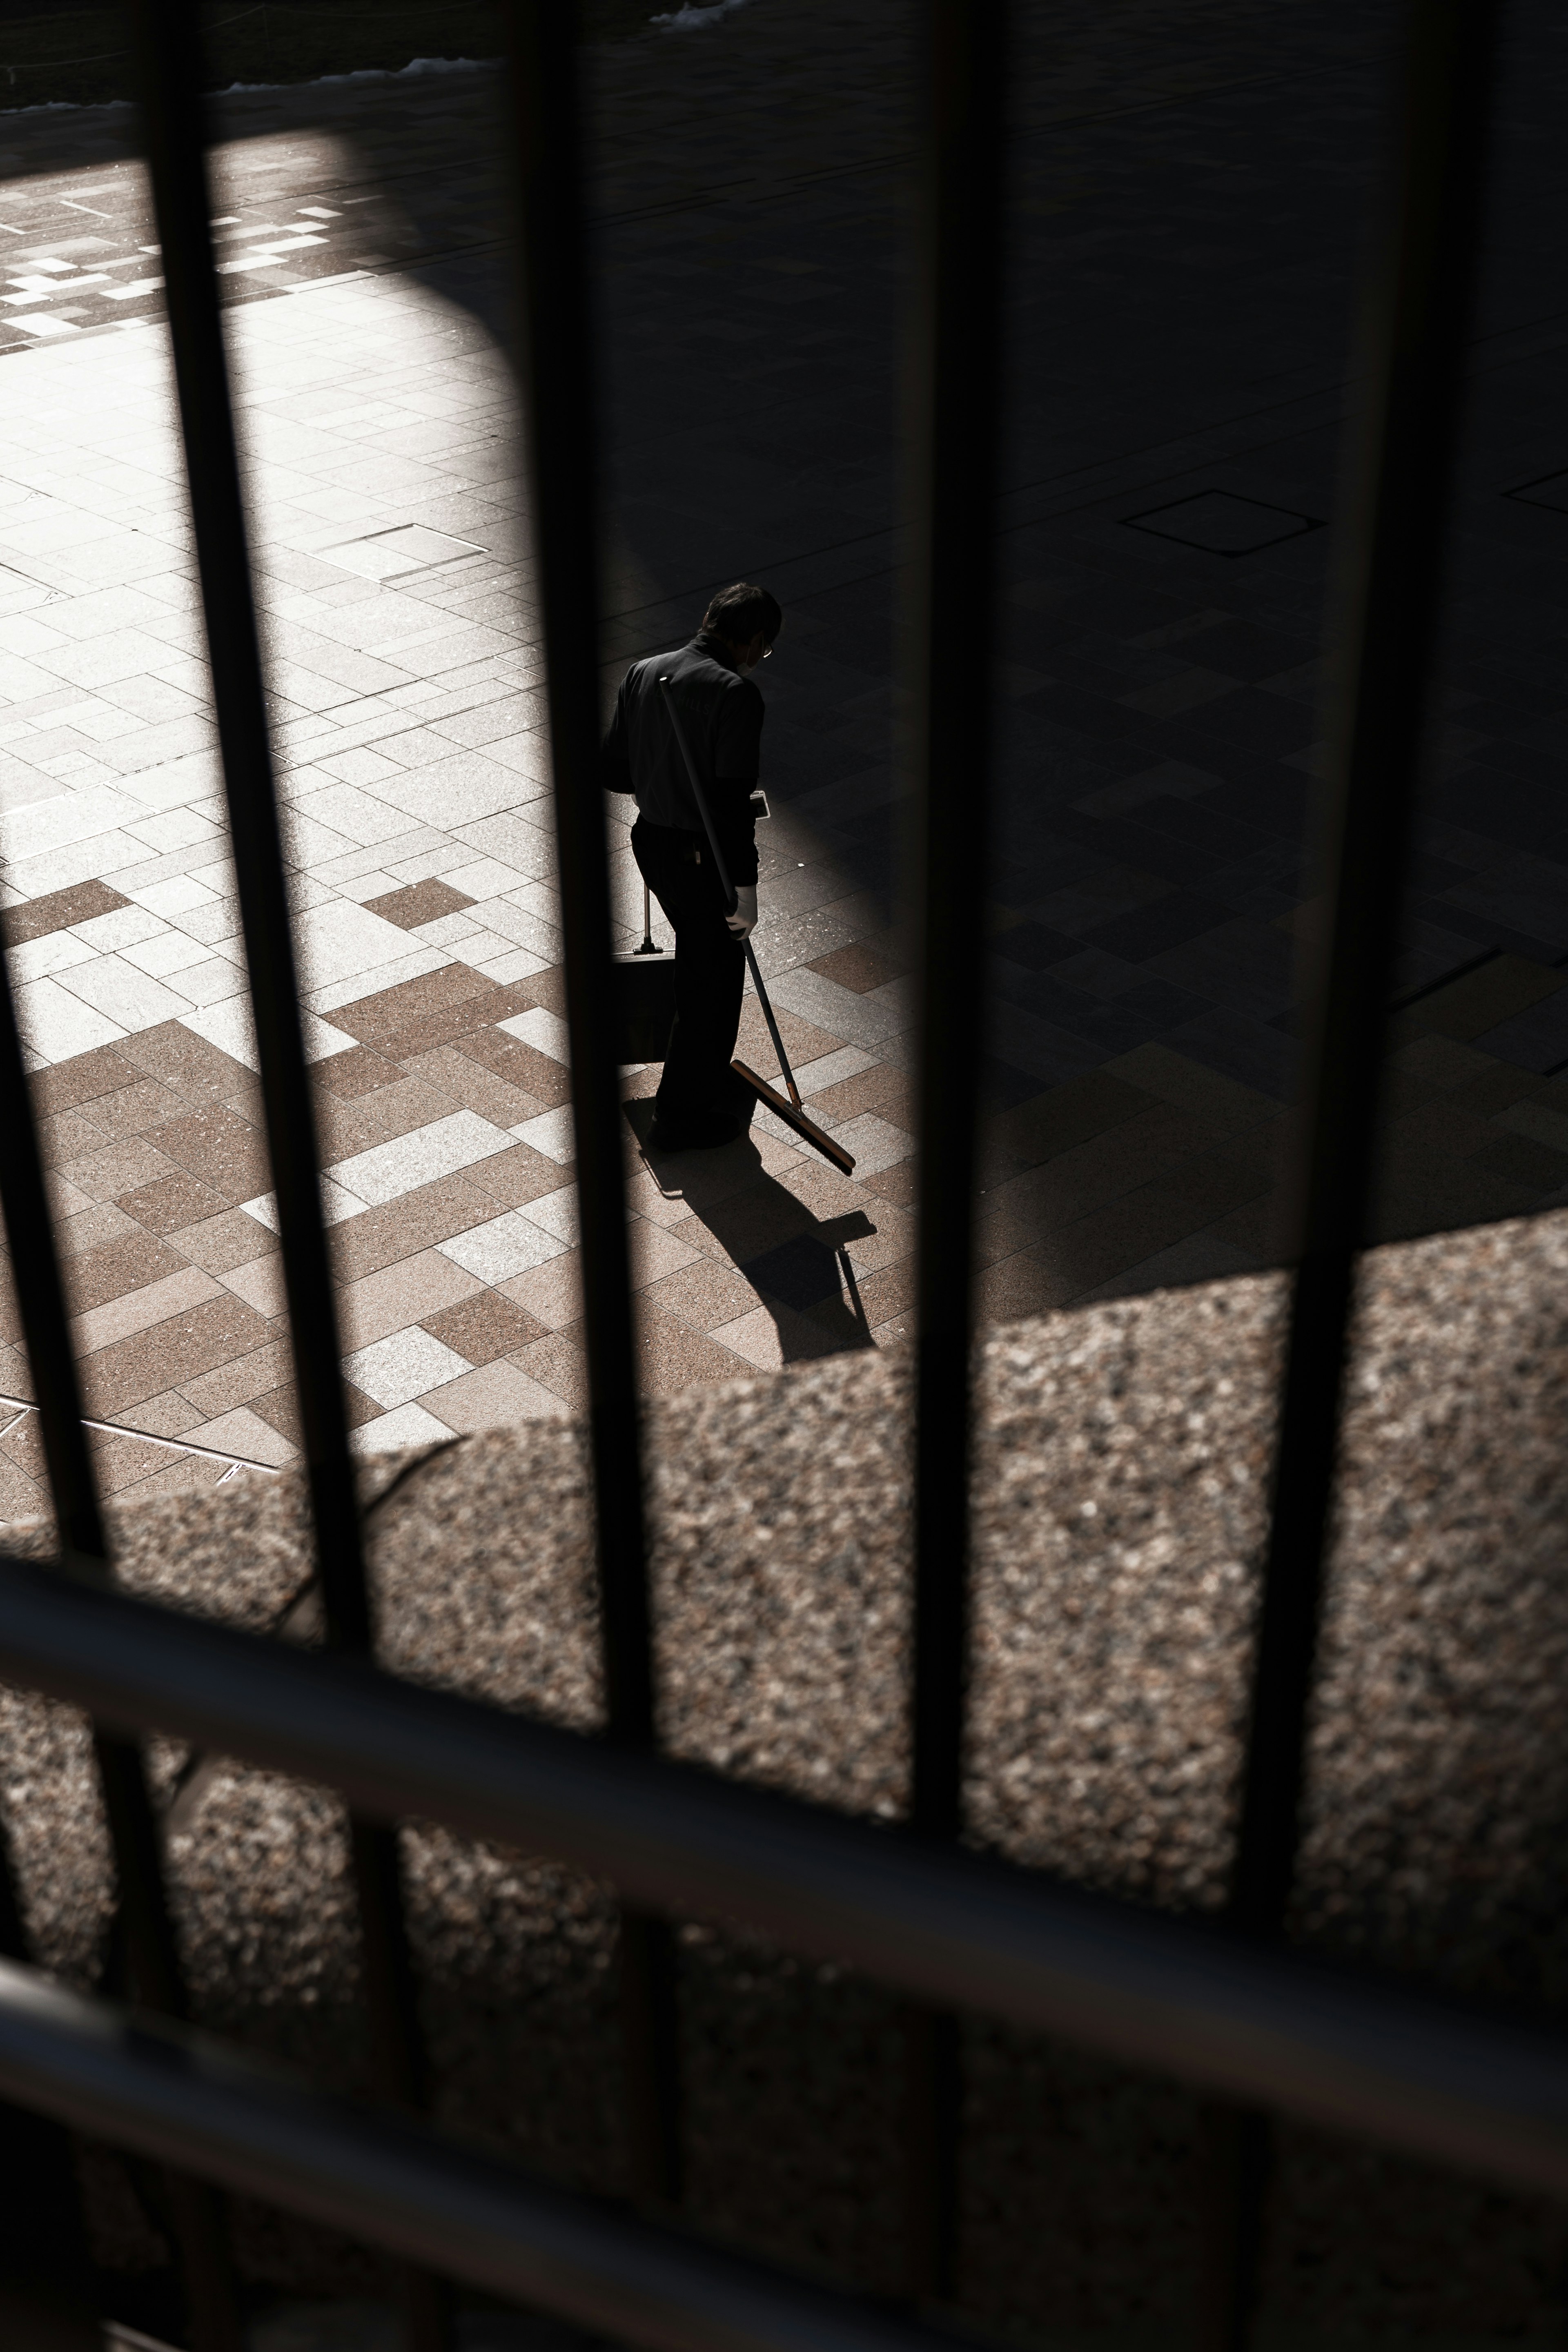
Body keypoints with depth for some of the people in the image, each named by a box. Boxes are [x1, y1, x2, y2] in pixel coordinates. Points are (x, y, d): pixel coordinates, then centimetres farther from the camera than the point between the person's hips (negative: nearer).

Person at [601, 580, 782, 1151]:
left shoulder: (641, 673, 1)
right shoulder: (736, 693, -21)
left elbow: (614, 773, 6)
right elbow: (733, 802, -25)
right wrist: (746, 889, -20)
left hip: (650, 842, 8)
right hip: (704, 859, -8)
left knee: (698, 966, 28)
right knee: (716, 981, 9)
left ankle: (708, 1079, 46)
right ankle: (680, 1117, 19)